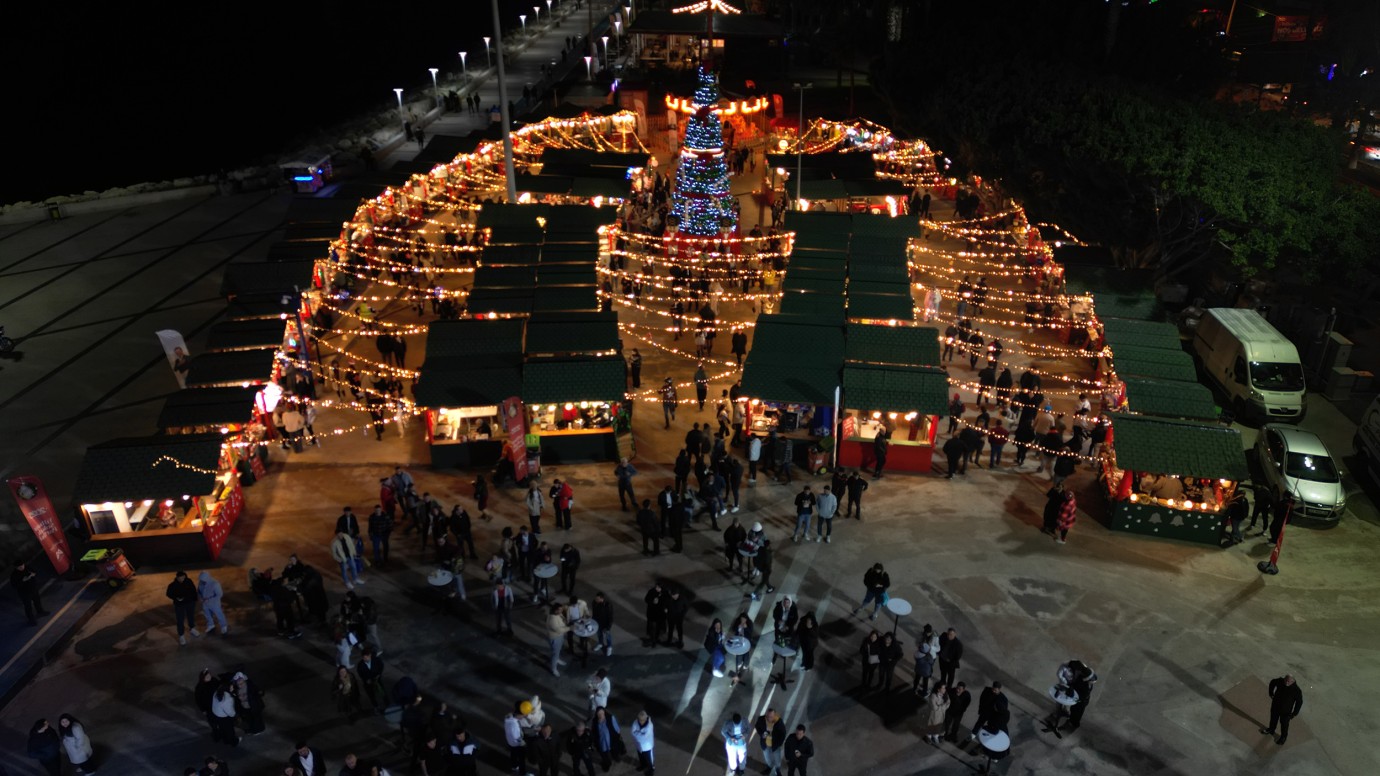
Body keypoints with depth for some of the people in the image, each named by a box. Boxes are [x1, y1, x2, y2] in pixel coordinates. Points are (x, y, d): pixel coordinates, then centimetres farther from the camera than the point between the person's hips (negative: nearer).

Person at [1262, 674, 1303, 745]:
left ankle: (1284, 737, 49)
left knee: (1284, 724, 22)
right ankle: (1271, 730, 55)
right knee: (1273, 719, 28)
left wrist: (1294, 714, -11)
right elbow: (1272, 682, 0)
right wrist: (1271, 694, 4)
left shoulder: (1296, 690, -33)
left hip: (1286, 711, -3)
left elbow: (1299, 702, -17)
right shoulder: (1280, 681, -25)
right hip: (1275, 705, 3)